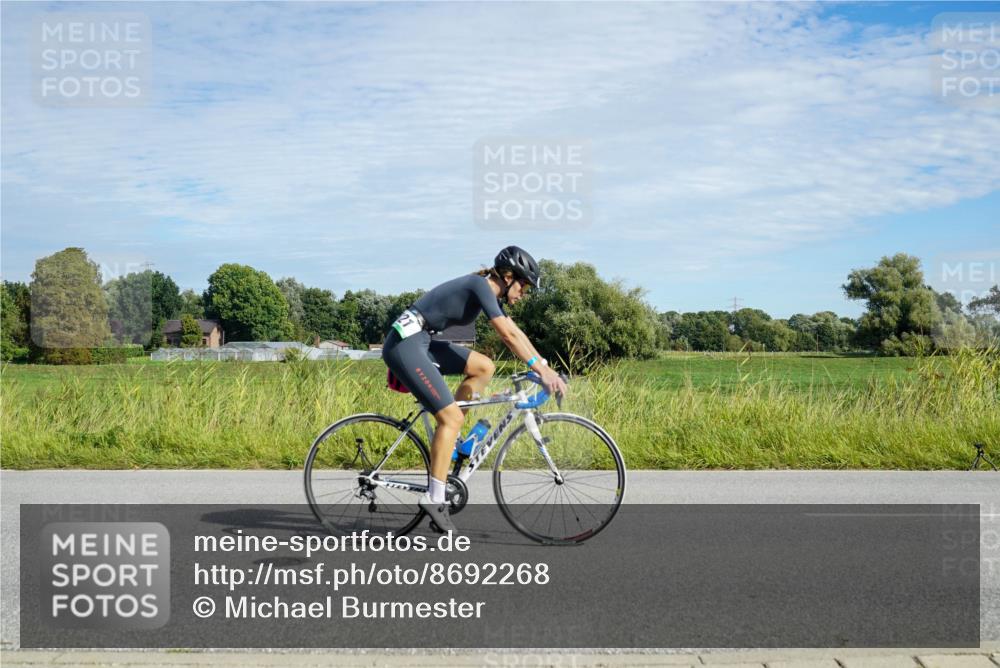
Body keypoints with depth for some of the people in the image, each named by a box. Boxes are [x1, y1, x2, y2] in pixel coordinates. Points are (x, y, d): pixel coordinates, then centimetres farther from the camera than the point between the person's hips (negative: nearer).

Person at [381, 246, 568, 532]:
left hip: (420, 342, 10)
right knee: (452, 417, -12)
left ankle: (446, 435, 10)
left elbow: (514, 333, 17)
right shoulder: (480, 285, -14)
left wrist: (545, 367, 11)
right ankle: (434, 498, -9)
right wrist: (541, 370, -20)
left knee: (484, 367, 6)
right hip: (405, 344, -10)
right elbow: (508, 335, -21)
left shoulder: (490, 291, 14)